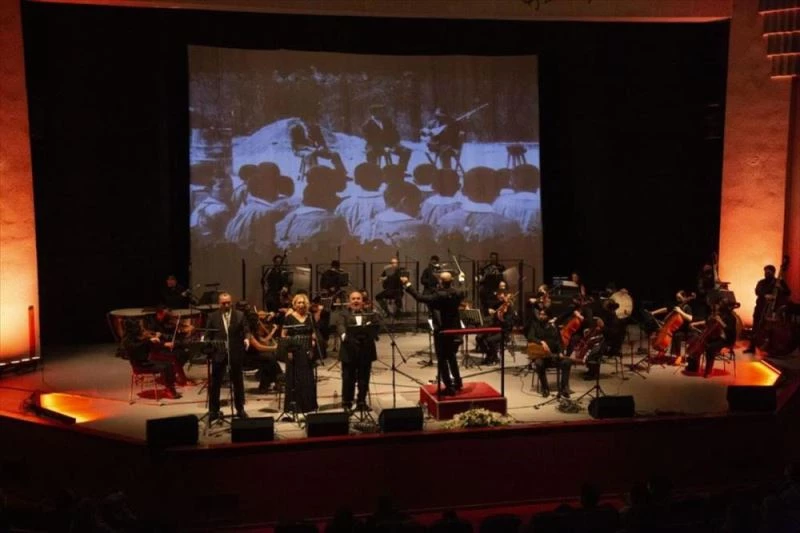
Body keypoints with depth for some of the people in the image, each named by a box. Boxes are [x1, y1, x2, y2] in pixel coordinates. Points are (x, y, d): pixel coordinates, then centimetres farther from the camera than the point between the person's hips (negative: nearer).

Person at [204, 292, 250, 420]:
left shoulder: (240, 315, 3)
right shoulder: (212, 317, 3)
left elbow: (246, 330, -1)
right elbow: (208, 335, 2)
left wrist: (246, 339, -22)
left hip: (235, 353, 0)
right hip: (218, 353, 0)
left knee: (238, 382, 10)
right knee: (215, 383, 4)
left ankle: (240, 409, 22)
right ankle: (213, 410, 13)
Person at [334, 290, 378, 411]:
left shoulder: (369, 314, 16)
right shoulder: (342, 314, 6)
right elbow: (340, 326, -12)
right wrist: (344, 335, -33)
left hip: (366, 351, 2)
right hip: (349, 351, -2)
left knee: (363, 379, 6)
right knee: (348, 379, 0)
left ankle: (361, 402, 18)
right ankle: (347, 403, 12)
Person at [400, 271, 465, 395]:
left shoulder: (439, 295, -24)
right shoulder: (458, 293, -4)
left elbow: (420, 298, -26)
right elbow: (464, 294, 21)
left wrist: (407, 284, -21)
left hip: (442, 332, -7)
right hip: (455, 330, 7)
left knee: (442, 360, 3)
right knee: (451, 357, 24)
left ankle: (450, 388, 4)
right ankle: (457, 383, 31)